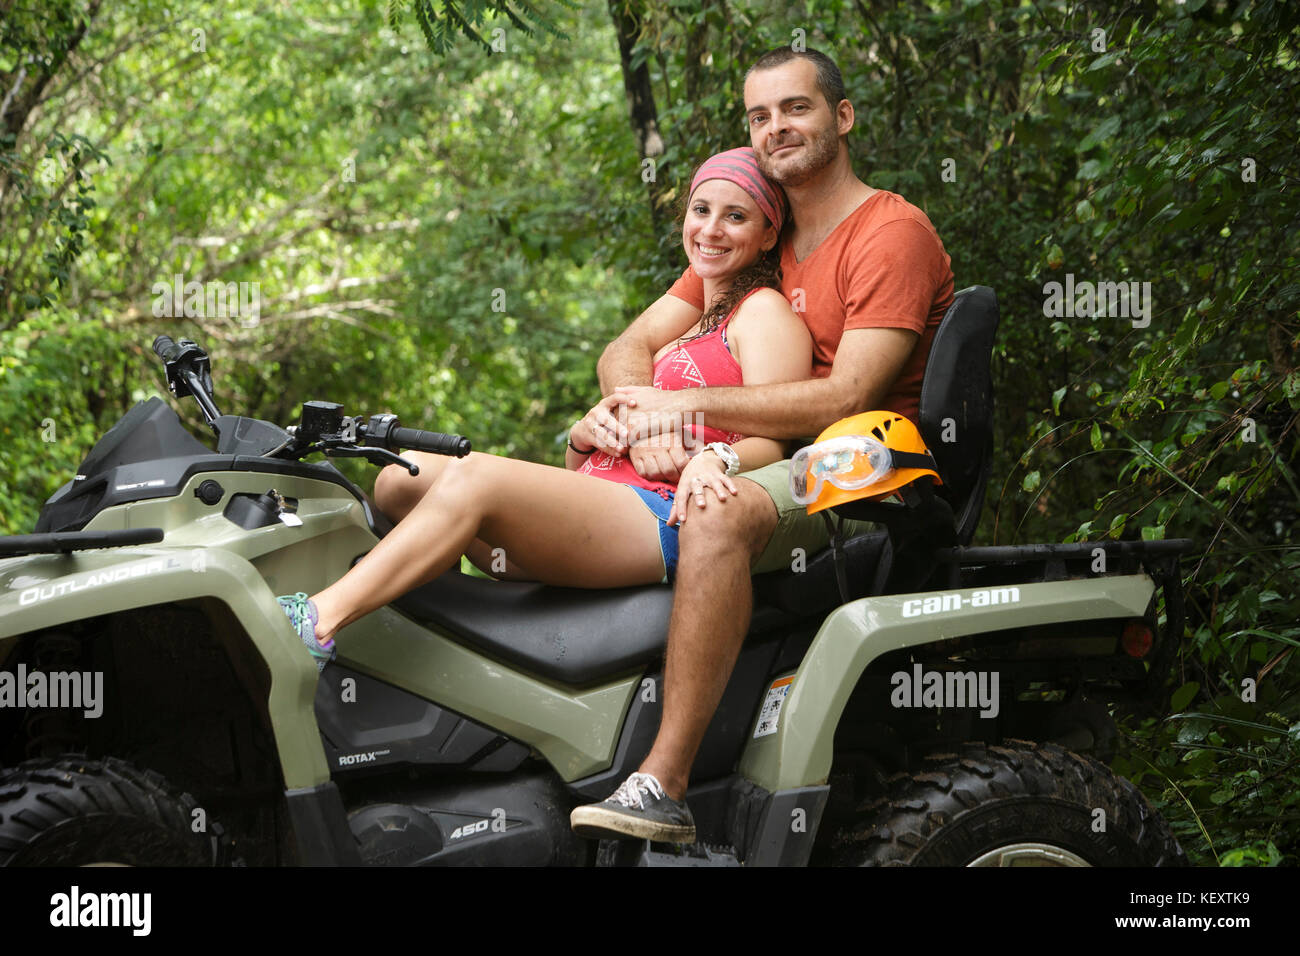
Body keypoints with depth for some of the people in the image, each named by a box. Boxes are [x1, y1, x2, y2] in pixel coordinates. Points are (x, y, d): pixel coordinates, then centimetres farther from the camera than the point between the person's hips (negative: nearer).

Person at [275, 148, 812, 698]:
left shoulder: (764, 311, 9)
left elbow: (772, 443, -7)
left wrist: (714, 457, -28)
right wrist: (583, 436, 4)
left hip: (665, 523, -9)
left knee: (474, 476, -30)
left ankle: (321, 621, -39)